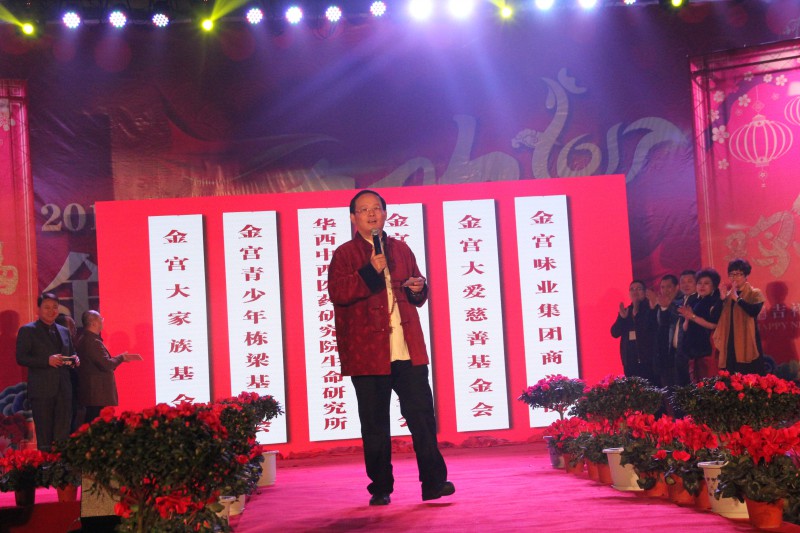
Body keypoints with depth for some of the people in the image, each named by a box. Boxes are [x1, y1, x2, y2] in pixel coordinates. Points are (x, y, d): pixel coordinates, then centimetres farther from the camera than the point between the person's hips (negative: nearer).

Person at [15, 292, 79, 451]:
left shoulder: (64, 331, 16)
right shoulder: (27, 330, 0)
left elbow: (70, 354, 24)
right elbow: (21, 358, -7)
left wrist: (74, 360, -1)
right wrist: (47, 361, -19)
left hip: (63, 389, 5)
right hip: (42, 390, -5)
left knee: (63, 432, 4)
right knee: (44, 435, -1)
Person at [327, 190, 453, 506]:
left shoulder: (401, 250, 16)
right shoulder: (344, 254, 4)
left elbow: (419, 296, 25)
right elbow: (337, 293, -11)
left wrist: (418, 289, 2)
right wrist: (370, 272, -18)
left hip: (409, 349, 3)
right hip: (367, 352, -3)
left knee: (422, 414, -3)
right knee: (374, 423, 3)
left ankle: (434, 482, 4)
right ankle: (380, 488, 13)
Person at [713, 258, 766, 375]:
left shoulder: (755, 294, 2)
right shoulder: (727, 295, 14)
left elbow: (754, 311, -19)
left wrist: (737, 298, -15)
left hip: (748, 345, -4)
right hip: (730, 346, 4)